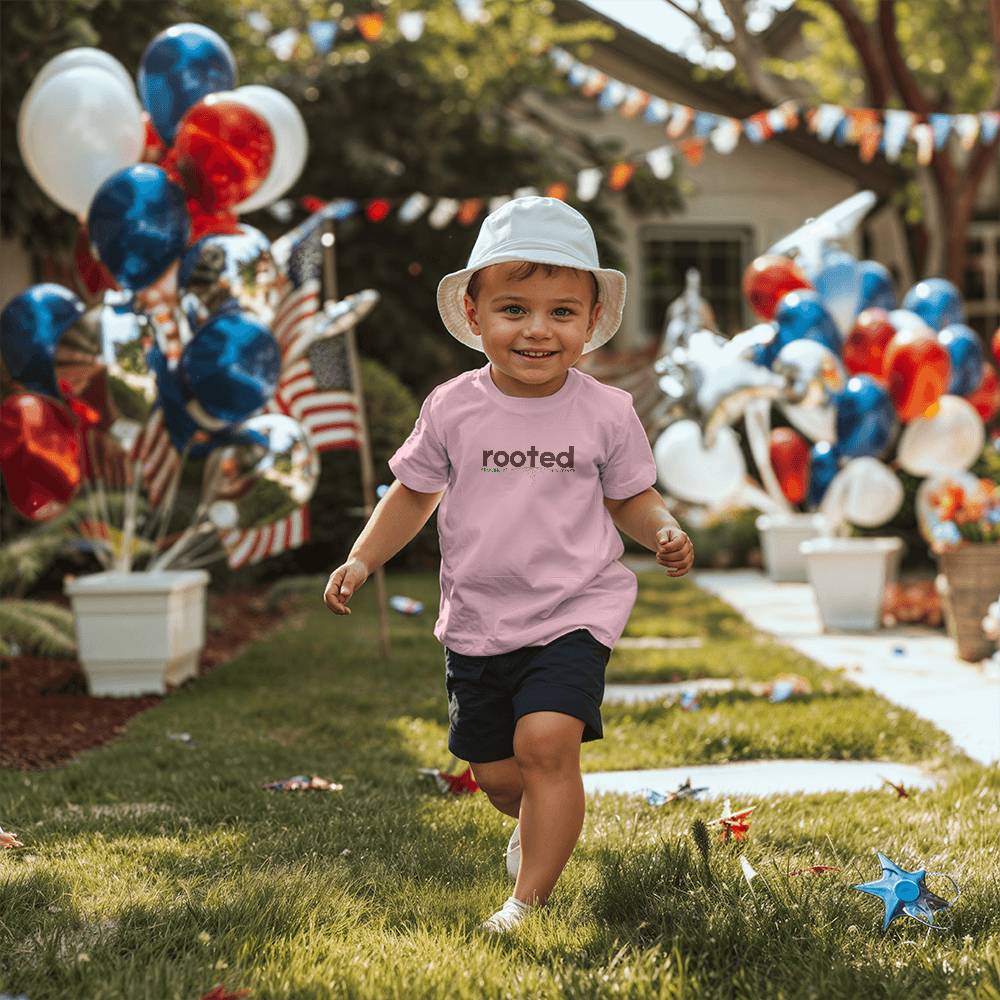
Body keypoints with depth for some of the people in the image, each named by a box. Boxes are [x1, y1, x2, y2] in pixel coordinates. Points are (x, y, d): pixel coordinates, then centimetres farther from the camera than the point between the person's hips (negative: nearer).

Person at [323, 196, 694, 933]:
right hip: (478, 621, 3)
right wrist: (361, 560, -1)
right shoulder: (452, 409, -4)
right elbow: (414, 492, 9)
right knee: (498, 775, 12)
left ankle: (530, 900, -12)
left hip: (574, 613, -3)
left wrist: (665, 531, -17)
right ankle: (540, 824, 48)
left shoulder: (606, 413, -7)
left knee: (546, 739, -24)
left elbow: (631, 497, 4)